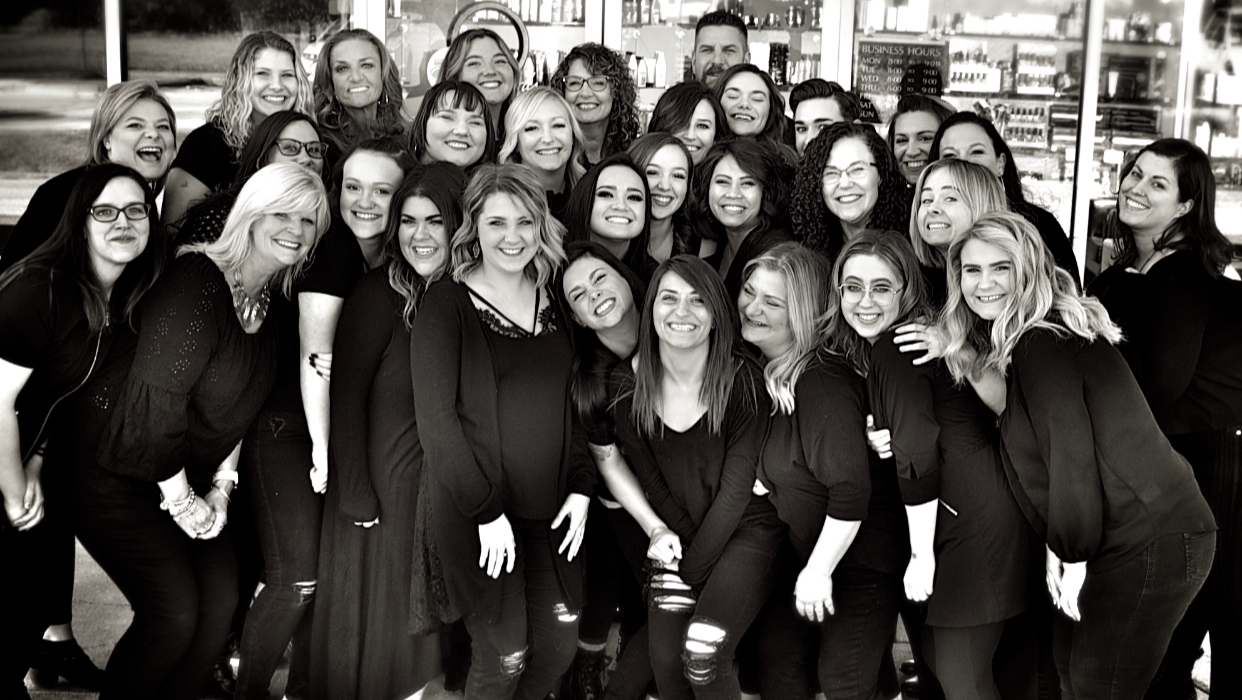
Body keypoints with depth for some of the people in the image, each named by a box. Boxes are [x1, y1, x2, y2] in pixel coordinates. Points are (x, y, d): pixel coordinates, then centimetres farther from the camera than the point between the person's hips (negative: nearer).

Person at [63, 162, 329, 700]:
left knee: (220, 598, 2)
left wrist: (222, 485, 2)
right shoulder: (198, 279, -24)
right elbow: (157, 392, -28)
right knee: (174, 612, -11)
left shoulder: (270, 300, 3)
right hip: (114, 471, -8)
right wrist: (181, 500, -19)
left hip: (188, 473, 8)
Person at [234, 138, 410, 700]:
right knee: (298, 579, -12)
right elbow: (316, 353, -19)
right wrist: (322, 446, -19)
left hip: (344, 431, 6)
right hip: (287, 429, -6)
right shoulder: (332, 249, -15)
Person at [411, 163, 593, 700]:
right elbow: (434, 415, -13)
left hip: (550, 509, 5)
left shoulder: (555, 304, 8)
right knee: (505, 655, -2)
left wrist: (581, 487, 2)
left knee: (560, 643, 5)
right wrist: (486, 510, -14)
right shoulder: (447, 303, -9)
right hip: (475, 512, -5)